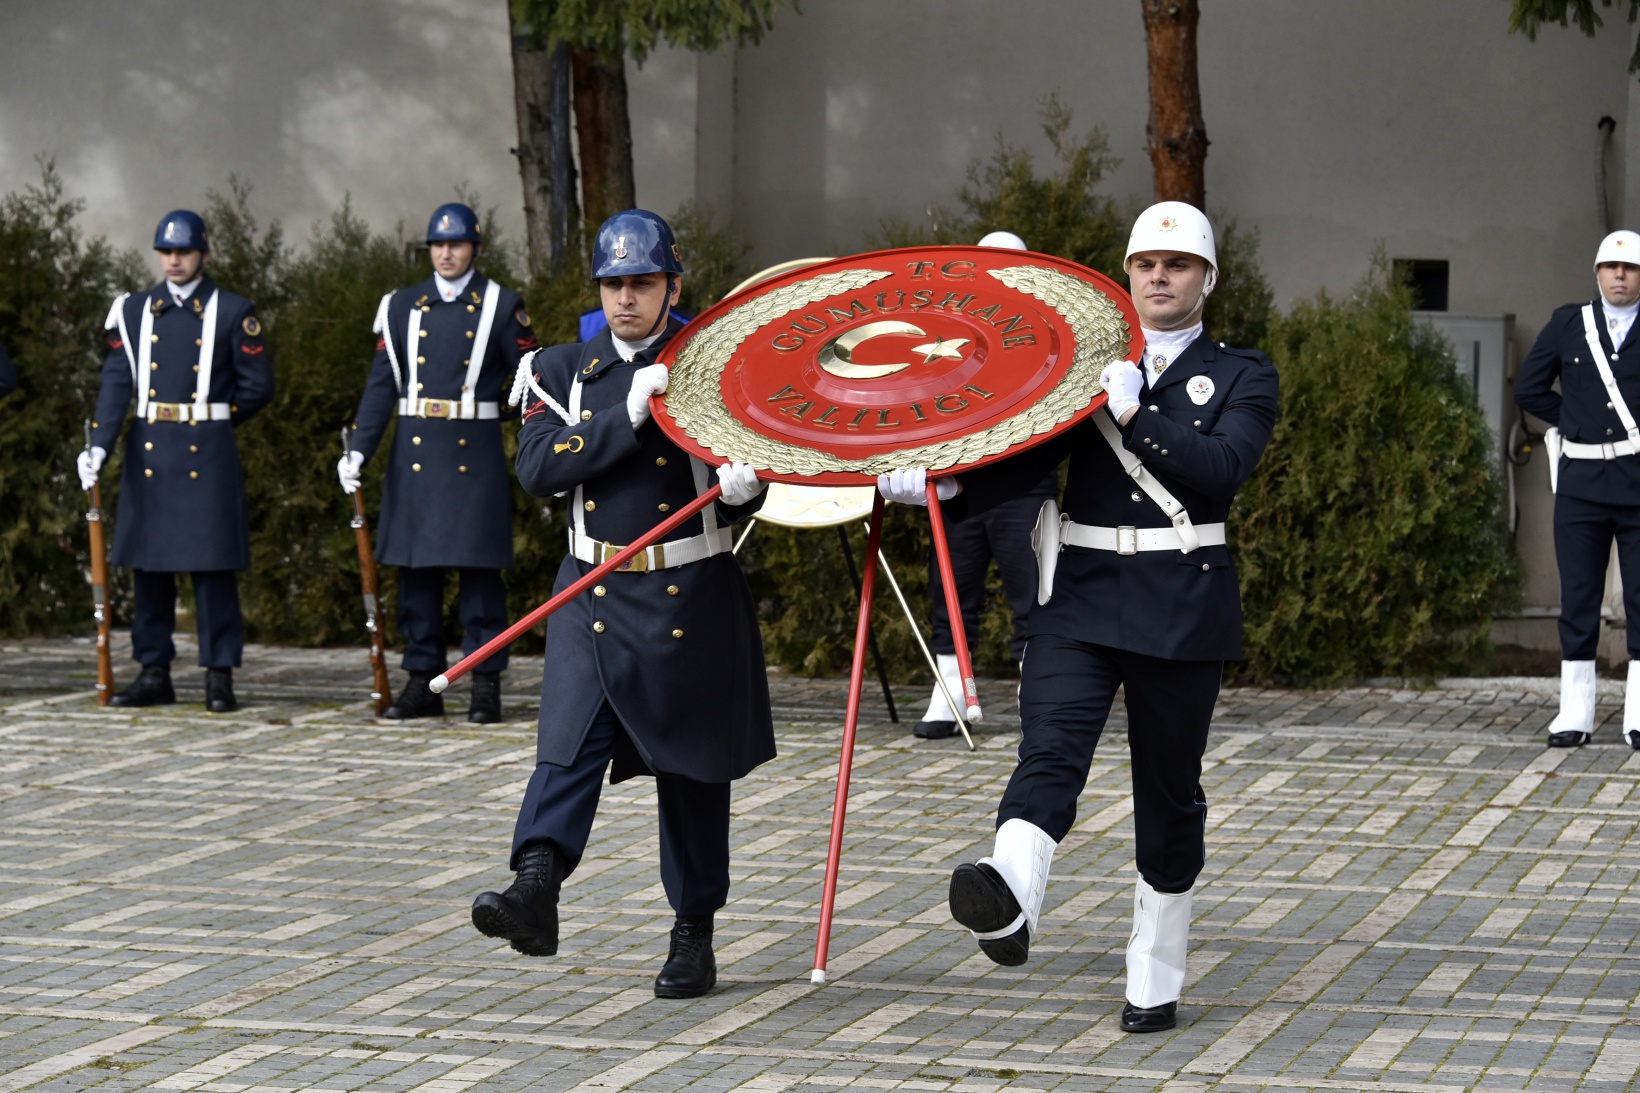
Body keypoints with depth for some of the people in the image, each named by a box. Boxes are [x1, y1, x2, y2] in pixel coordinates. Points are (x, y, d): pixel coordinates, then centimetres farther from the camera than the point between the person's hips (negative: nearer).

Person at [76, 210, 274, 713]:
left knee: (213, 567, -4)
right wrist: (98, 445, -9)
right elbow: (116, 382, 2)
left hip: (208, 457, -3)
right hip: (148, 456, 3)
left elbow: (258, 386, 3)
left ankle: (220, 676, 1)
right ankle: (154, 672, 14)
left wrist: (210, 422, 8)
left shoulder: (233, 312, 1)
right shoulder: (134, 310, 9)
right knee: (148, 566, 6)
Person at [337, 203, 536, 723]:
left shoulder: (502, 306, 2)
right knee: (416, 569, 5)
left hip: (476, 455, -3)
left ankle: (486, 685, 3)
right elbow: (382, 384, 9)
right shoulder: (402, 307, 10)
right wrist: (358, 449, -1)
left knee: (479, 570, -2)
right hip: (415, 454, 3)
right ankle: (423, 681, 13)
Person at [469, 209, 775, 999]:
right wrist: (627, 416, -19)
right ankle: (535, 891, -31)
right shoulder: (564, 372, 6)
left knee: (691, 771, 6)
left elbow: (746, 479, 3)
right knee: (568, 742, -17)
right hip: (593, 596, 1)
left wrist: (741, 487, -21)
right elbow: (537, 469, -9)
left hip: (690, 601, -1)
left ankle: (694, 937, 15)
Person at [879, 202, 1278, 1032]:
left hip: (1180, 609, -1)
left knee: (1168, 790, 6)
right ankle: (1008, 904, -47)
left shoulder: (1241, 377, 6)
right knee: (1051, 747, -22)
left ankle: (1155, 979, 18)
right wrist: (938, 486, -12)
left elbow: (1221, 467, -12)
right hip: (1080, 596, 1)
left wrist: (1132, 413, -20)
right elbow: (1023, 459, 4)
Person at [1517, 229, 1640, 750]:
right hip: (1581, 481, 2)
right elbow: (1528, 388, 14)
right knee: (1578, 598, 4)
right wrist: (1575, 421, 8)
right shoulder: (1567, 324, 9)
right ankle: (1575, 714, 8)